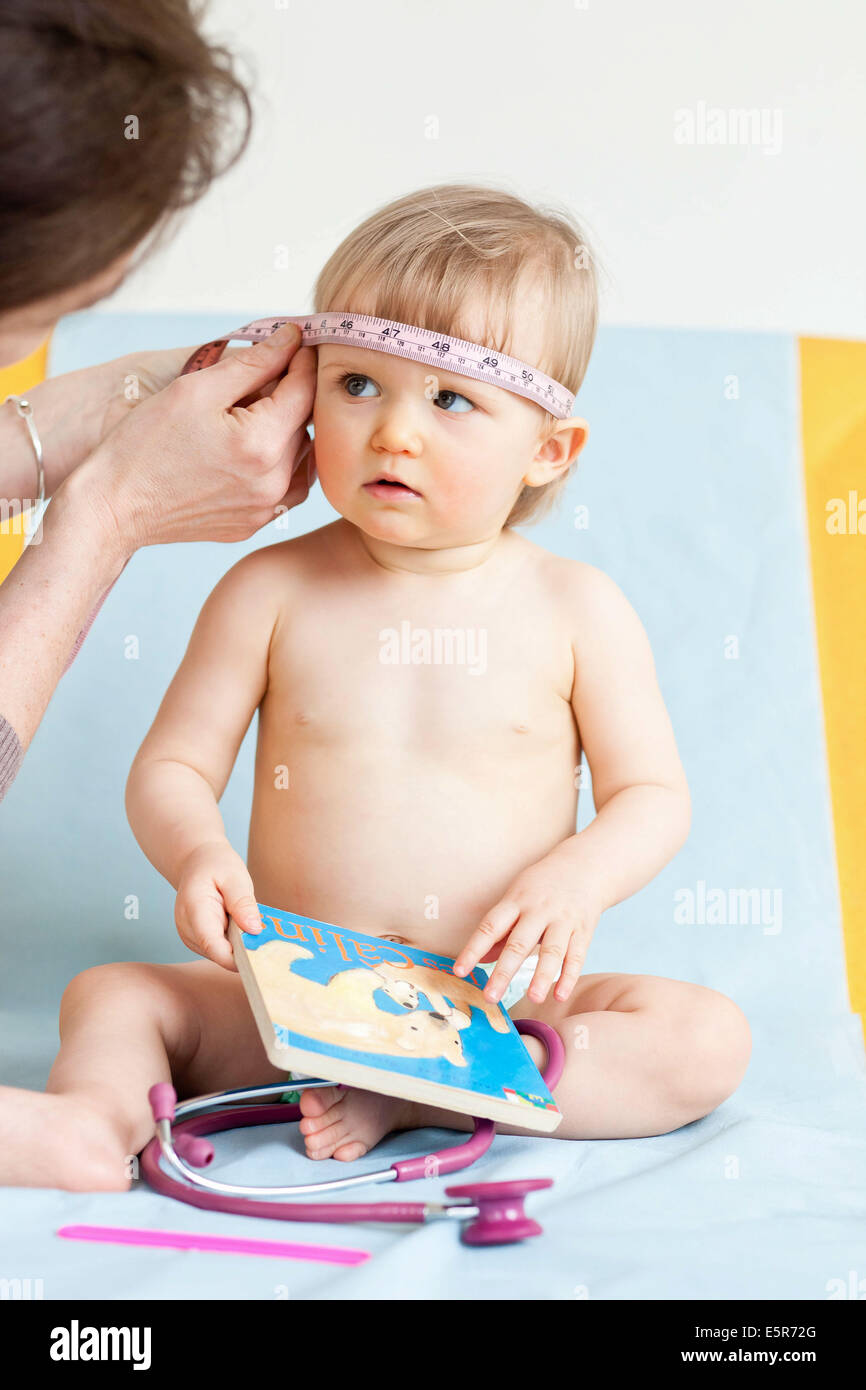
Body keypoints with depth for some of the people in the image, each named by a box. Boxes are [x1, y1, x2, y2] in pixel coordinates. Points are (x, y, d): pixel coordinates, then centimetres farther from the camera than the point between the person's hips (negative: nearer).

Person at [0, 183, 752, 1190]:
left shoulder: (576, 608, -4)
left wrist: (577, 879, -20)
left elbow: (654, 793, 0)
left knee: (707, 1038, -21)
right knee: (110, 996, -14)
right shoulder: (271, 591, -3)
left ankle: (416, 1097, -24)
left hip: (500, 1002, 0)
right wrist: (198, 852, -23)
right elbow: (171, 768, -1)